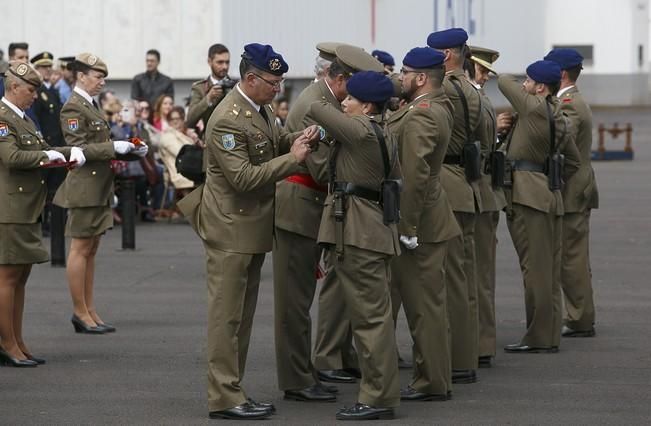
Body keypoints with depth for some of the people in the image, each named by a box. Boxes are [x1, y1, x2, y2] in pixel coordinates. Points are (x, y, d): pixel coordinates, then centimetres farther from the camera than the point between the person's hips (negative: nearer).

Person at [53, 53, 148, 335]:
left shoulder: (91, 106, 17)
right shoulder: (73, 108, -13)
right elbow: (79, 148, -20)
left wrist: (131, 150, 9)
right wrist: (114, 147, -22)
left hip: (99, 188, 10)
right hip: (84, 187, -10)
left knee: (90, 250, 11)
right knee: (81, 249, -3)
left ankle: (89, 311, 16)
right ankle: (81, 313, 1)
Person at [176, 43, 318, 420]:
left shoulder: (260, 108, 7)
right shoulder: (228, 119, -22)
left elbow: (276, 141, 22)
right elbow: (243, 177, -25)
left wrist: (298, 138, -1)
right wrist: (292, 159, -22)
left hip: (253, 225, 10)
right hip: (231, 227, -10)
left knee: (243, 314, 14)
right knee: (227, 315, -5)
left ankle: (234, 391, 21)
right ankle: (224, 399, -2)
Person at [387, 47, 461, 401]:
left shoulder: (419, 117, -20)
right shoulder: (438, 107, 10)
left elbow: (414, 176, -27)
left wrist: (407, 228, -23)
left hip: (419, 224, -10)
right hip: (429, 222, 10)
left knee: (424, 305, -3)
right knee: (425, 303, 16)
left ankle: (432, 383, 4)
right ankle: (433, 378, 23)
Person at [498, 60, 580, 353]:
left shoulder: (534, 108, -11)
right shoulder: (562, 121, 13)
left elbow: (504, 81, 3)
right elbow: (573, 162, 22)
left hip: (527, 195, -9)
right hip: (551, 196, 9)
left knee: (534, 268, -7)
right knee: (550, 269, 10)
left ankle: (538, 337, -6)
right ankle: (550, 335, 14)